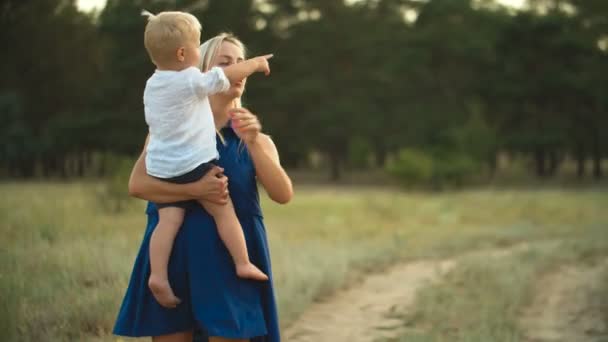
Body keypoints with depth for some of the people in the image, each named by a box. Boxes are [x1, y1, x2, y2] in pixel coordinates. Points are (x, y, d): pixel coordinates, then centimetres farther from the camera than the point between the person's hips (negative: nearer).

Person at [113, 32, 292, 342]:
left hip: (231, 253, 1)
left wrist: (253, 143, -17)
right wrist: (194, 190, -22)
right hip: (174, 250, 0)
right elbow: (136, 184, -7)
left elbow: (283, 195, -5)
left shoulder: (255, 138, 9)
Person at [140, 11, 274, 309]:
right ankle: (243, 264, 4)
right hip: (194, 164, -6)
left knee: (169, 219, -2)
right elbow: (230, 75, -4)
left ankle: (158, 274, -16)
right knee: (224, 212, 4)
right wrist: (256, 63, 13)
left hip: (160, 168, 6)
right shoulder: (192, 81, -10)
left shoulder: (151, 86, 14)